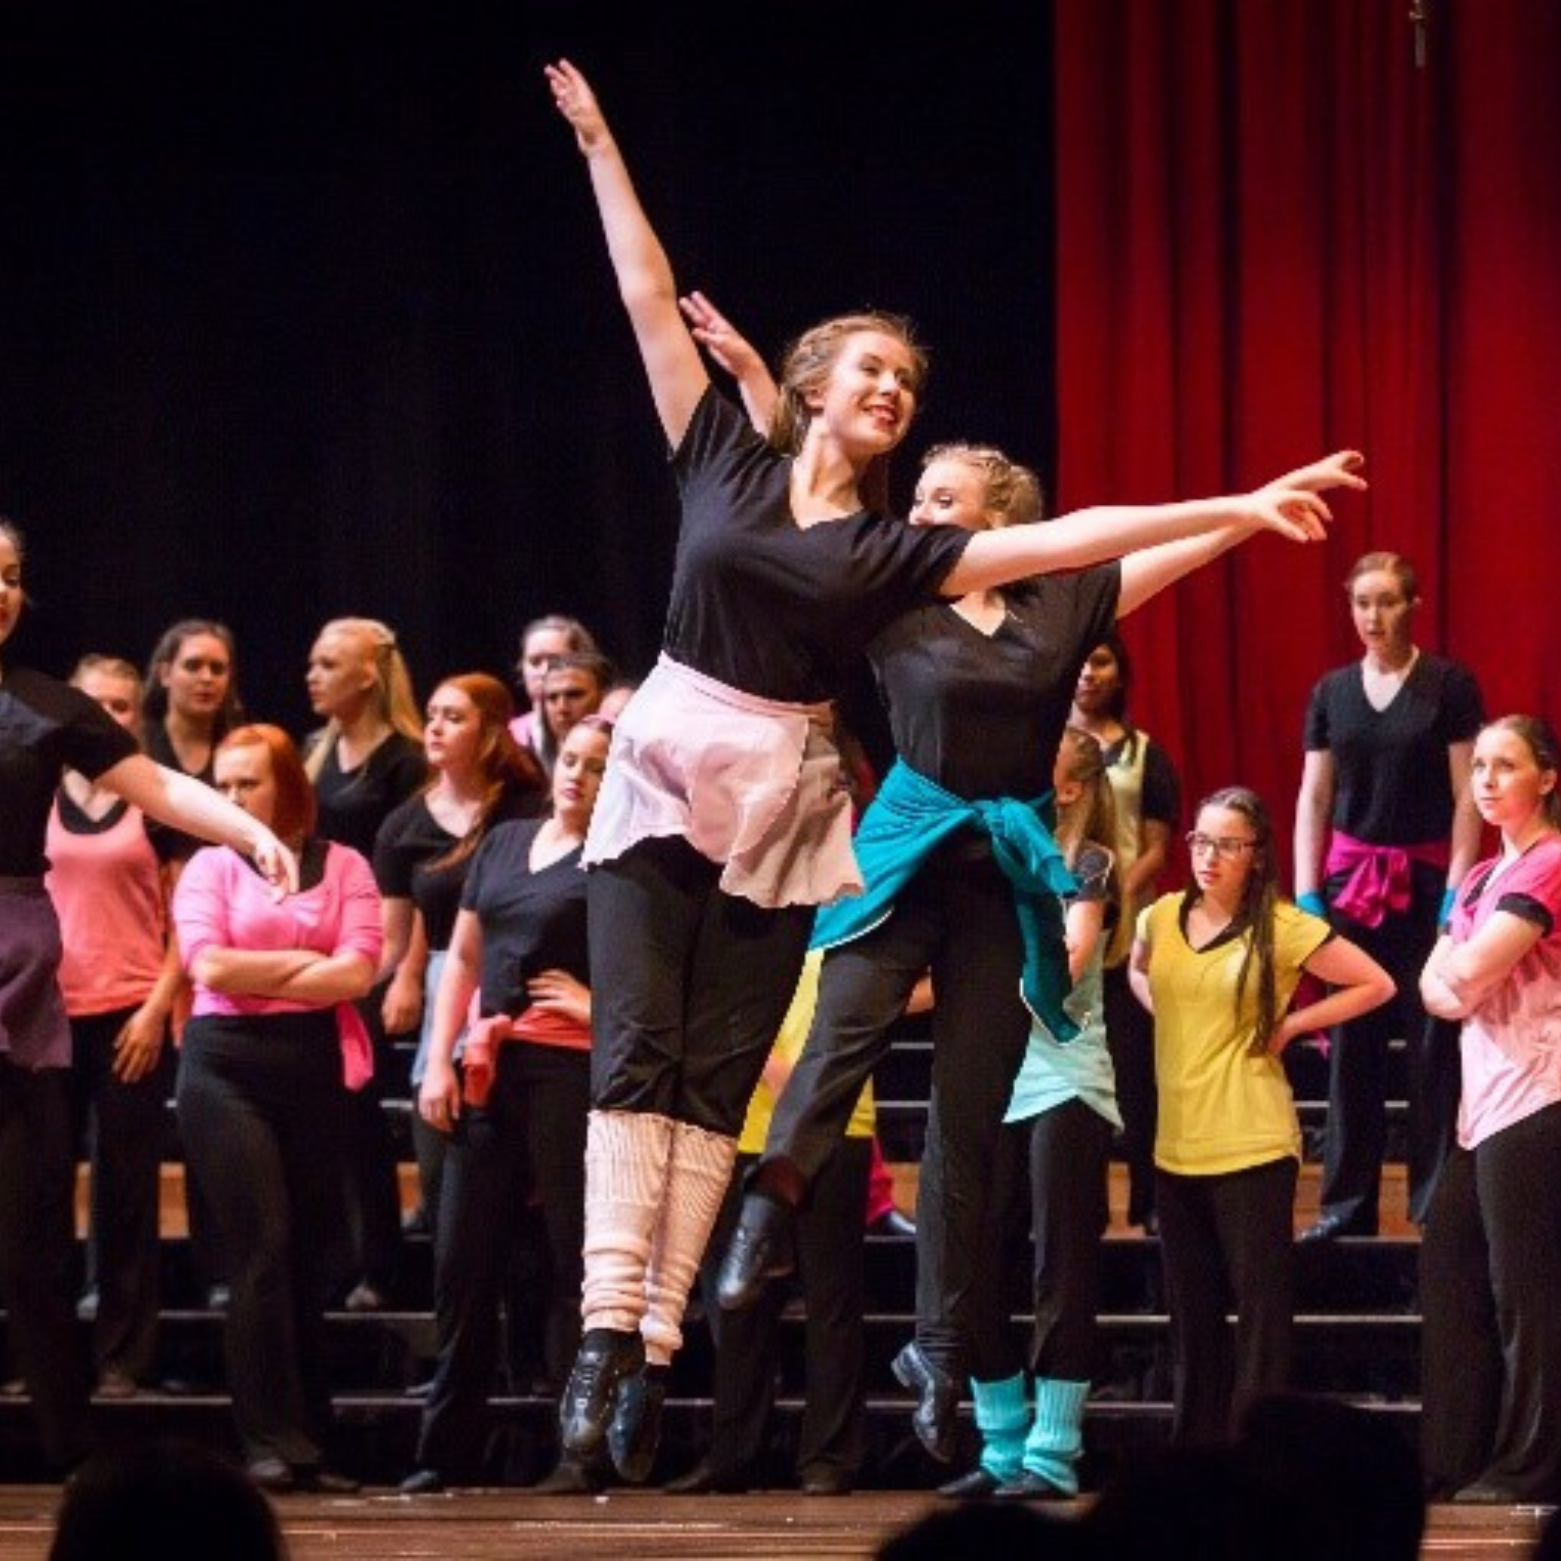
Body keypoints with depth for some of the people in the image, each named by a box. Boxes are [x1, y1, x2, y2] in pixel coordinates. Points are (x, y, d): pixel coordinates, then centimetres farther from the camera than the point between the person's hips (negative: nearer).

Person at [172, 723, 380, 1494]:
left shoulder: (343, 867, 8)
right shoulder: (211, 865, 8)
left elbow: (356, 973, -4)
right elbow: (208, 966, -6)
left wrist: (254, 976, -5)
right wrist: (306, 963, -3)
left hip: (316, 1069, 1)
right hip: (228, 1068, -1)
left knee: (310, 1256, 3)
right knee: (262, 1248, -10)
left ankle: (308, 1444, 8)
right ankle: (272, 1442, -9)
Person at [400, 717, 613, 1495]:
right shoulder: (505, 842, 17)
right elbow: (463, 957, 17)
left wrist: (600, 1004, -11)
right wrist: (440, 1060, 8)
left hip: (572, 1070, -6)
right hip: (490, 1071, 6)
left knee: (575, 1259, -5)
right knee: (464, 1262, 6)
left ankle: (583, 1450, -2)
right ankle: (446, 1452, 13)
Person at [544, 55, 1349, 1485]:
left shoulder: (893, 549, 5)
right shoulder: (726, 462, 4)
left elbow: (1066, 539, 0)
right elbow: (652, 301, 5)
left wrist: (1232, 510, -5)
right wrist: (600, 149, 5)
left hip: (781, 806, 1)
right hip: (662, 776, -1)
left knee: (717, 1082, 1)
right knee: (634, 1057, -8)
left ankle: (655, 1345, -1)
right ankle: (605, 1329, -14)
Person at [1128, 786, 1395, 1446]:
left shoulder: (1283, 928, -8)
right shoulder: (1161, 919, 6)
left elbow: (1376, 984, -3)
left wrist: (1289, 1025, -4)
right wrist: (1174, 1022, 11)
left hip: (1252, 1146, -5)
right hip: (1178, 1144, 5)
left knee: (1260, 1305, -3)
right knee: (1190, 1310, 11)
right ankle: (1195, 1448, 19)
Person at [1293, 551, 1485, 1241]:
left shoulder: (1449, 685, -3)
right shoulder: (1332, 692, 8)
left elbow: (1467, 798, -5)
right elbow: (1312, 799, 9)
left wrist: (1457, 891, -11)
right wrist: (1305, 892, 1)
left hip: (1426, 879, -3)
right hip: (1350, 878, 3)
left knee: (1433, 1043, -2)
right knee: (1351, 1042, 4)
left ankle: (1438, 1202, 3)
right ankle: (1347, 1202, 10)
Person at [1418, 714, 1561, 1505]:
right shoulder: (1484, 877, 19)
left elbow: (1469, 970, -18)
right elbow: (1435, 982, 12)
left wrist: (1459, 970, 4)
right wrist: (1455, 988, -10)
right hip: (1486, 1102, 9)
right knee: (1448, 1270, 8)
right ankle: (1452, 1461, 11)